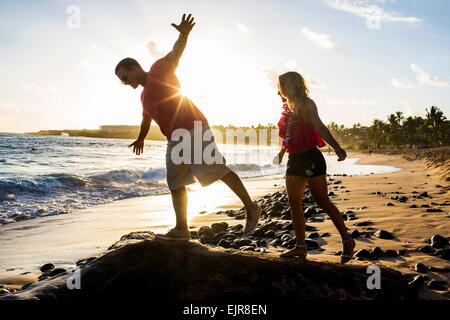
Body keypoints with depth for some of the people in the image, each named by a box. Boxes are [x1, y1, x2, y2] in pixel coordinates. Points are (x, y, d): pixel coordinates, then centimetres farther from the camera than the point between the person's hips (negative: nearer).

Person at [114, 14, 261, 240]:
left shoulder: (158, 70, 1)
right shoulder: (145, 95, 24)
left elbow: (175, 54, -17)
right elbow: (146, 119, 41)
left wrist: (183, 35, -37)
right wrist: (141, 138, 53)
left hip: (193, 129, -9)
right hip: (175, 140, 9)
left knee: (216, 169, -13)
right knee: (175, 183, 7)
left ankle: (251, 208, -4)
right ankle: (181, 229, 12)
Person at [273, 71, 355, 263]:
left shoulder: (306, 105, -6)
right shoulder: (288, 107, 15)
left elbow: (319, 127, -18)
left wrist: (336, 147, -32)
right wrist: (281, 153, 42)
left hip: (310, 158, -8)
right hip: (294, 160, 8)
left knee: (322, 201, -5)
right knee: (294, 203, 3)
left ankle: (347, 241, 10)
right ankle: (300, 247, 11)